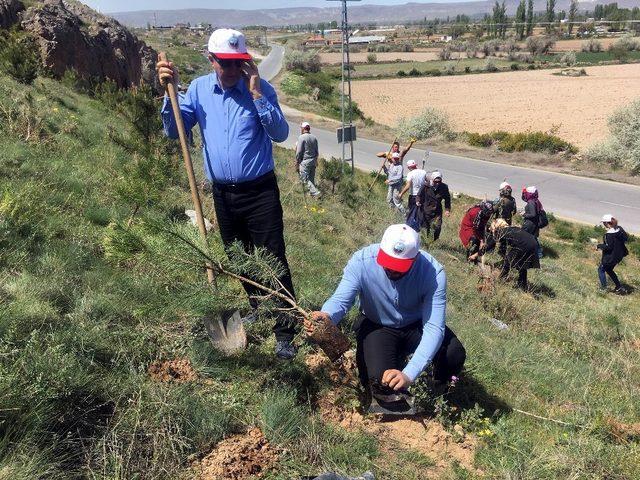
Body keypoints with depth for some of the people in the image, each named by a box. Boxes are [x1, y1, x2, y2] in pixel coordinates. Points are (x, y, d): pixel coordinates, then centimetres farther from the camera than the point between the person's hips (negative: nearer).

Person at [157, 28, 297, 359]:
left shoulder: (260, 88, -6)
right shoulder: (198, 89, 3)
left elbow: (281, 134, -16)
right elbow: (174, 131, 2)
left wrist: (256, 93, -22)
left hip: (260, 192, -4)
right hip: (223, 194, 5)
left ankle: (285, 332, 3)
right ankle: (258, 311, 39)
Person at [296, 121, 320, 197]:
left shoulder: (301, 138, -12)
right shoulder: (314, 138, 8)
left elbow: (299, 152, -12)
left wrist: (297, 163, -5)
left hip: (305, 162, -7)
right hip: (313, 161, 7)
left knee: (305, 179, -5)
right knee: (311, 179, 14)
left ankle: (315, 192, -16)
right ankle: (311, 193, 20)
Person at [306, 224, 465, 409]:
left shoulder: (433, 272, -30)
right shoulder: (362, 261, -29)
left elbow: (433, 327, -32)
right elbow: (340, 300, -28)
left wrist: (409, 374, -44)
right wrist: (326, 316, -55)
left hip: (416, 324, 1)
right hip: (377, 326, -1)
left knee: (455, 355, -25)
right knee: (381, 383, -25)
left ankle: (438, 387, 12)